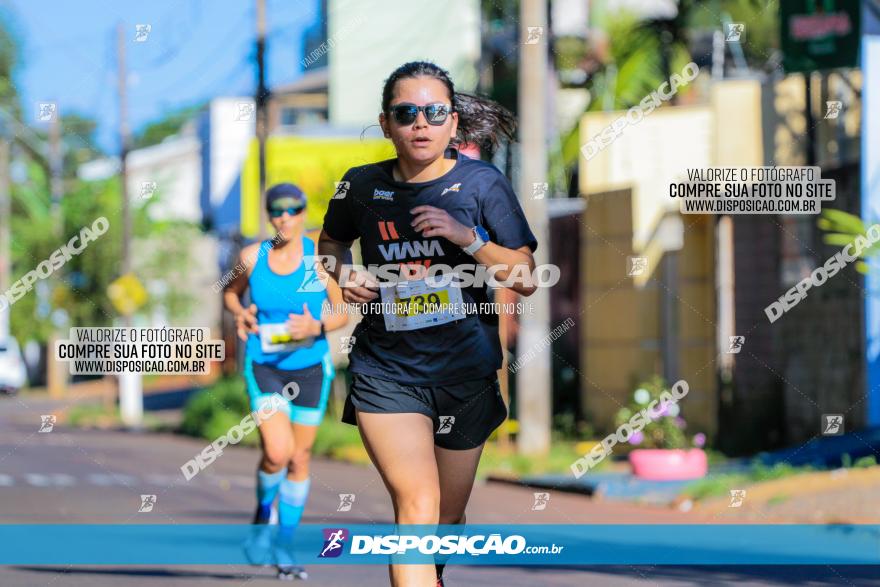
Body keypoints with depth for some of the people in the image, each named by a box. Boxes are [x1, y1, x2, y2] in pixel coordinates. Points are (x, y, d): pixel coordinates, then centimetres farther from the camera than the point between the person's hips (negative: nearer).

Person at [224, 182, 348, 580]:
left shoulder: (319, 258, -6)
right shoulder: (253, 257, -4)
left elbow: (343, 313, 0)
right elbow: (231, 292, 15)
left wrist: (317, 327, -20)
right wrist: (239, 314, -7)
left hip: (310, 368, 1)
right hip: (264, 366, -1)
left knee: (299, 460, 8)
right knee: (277, 453, -18)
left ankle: (285, 547, 22)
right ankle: (263, 513, 13)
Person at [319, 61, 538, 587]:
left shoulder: (482, 183, -3)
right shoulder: (362, 186, 0)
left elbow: (526, 280, -3)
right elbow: (331, 243, 22)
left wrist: (467, 237, -17)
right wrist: (344, 274, -1)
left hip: (466, 371, 1)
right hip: (386, 370, -1)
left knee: (449, 515, 14)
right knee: (417, 504, -19)